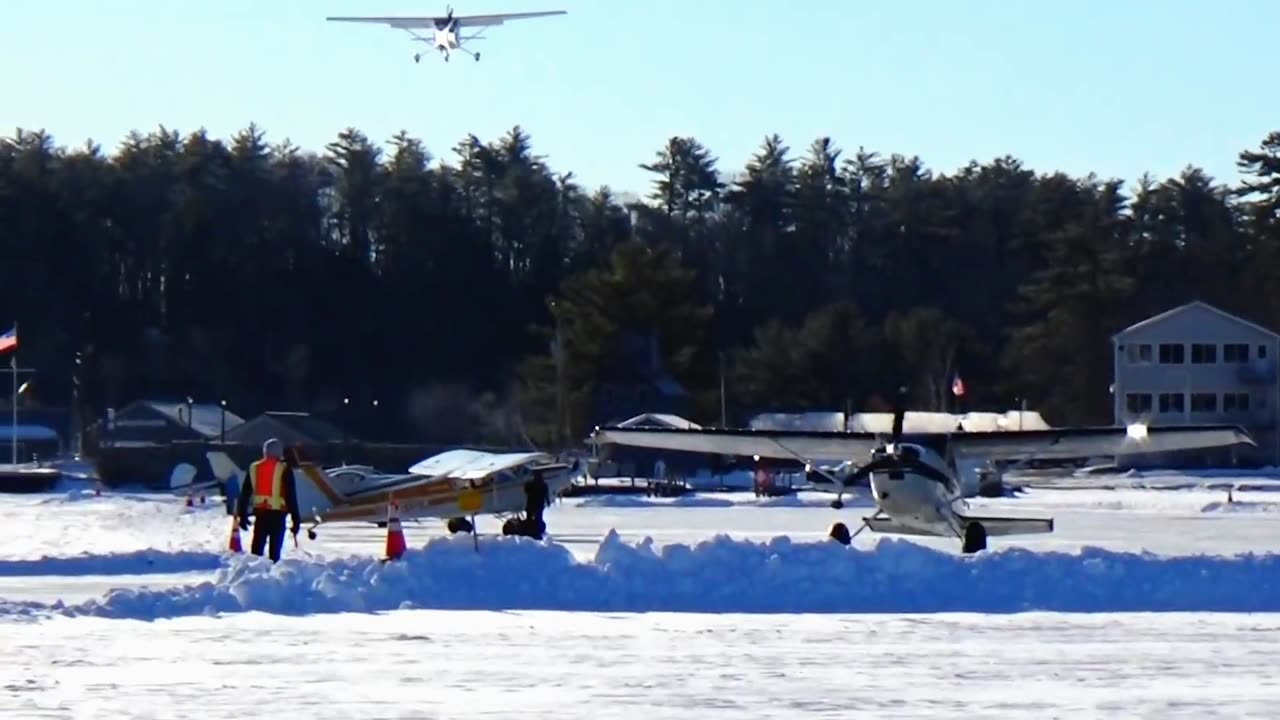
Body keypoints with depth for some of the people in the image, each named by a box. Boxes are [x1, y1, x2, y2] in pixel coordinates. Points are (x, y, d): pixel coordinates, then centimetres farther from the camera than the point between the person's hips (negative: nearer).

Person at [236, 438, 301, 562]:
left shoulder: (254, 468, 9)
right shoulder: (284, 469, -4)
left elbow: (245, 493, 12)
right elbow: (291, 495, -6)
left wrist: (242, 515, 19)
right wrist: (296, 519, -3)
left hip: (260, 513, 4)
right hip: (278, 514, -4)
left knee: (257, 548, 9)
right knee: (275, 550, -3)